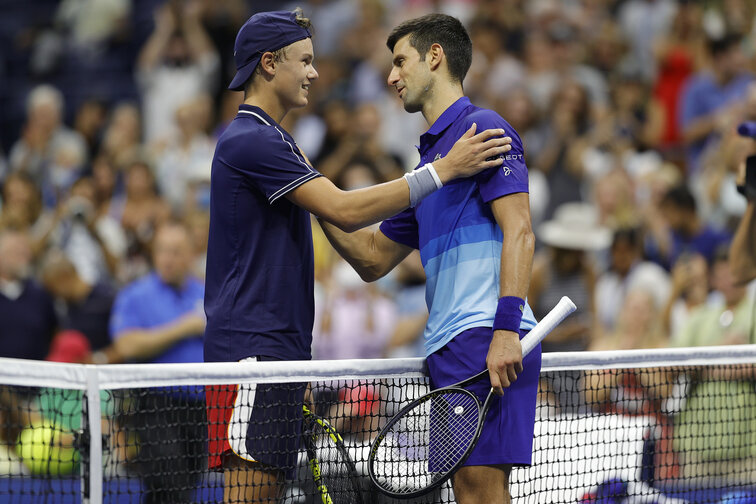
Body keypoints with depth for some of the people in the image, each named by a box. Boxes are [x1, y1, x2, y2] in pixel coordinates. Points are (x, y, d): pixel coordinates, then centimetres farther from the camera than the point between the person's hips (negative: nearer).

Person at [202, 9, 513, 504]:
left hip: (277, 350, 11)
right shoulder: (250, 140, -12)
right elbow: (344, 211, -20)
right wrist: (442, 169, -18)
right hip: (250, 349, -11)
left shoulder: (269, 140, 23)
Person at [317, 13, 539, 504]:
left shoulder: (483, 128, -2)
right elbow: (373, 259, 30)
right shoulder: (429, 159, 26)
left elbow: (519, 233, -13)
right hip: (449, 346, 9)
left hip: (487, 339, -9)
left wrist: (506, 328, -23)